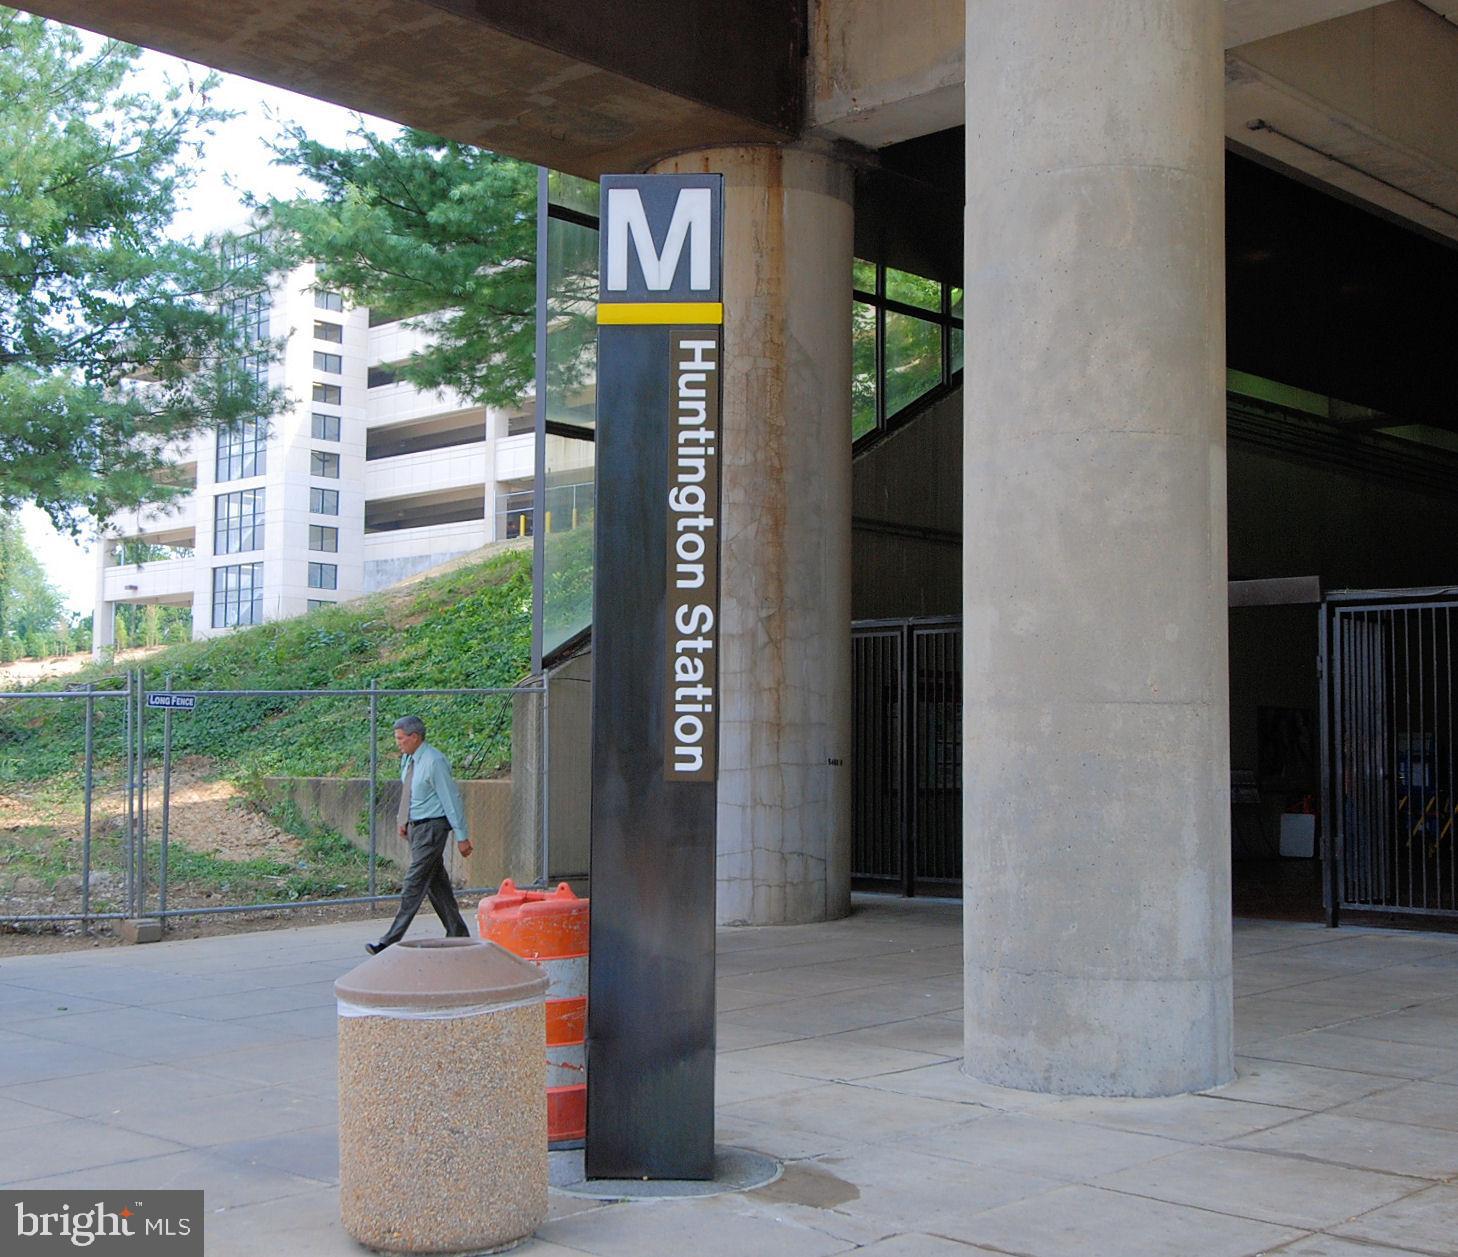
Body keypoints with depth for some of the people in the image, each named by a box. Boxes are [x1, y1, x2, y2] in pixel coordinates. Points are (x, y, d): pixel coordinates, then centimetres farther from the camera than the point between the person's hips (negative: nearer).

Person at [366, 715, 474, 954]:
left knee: (414, 886, -8)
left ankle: (390, 943, -8)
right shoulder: (407, 759, 7)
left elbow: (451, 799, -17)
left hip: (431, 828, -9)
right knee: (437, 884, 13)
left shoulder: (434, 762, -19)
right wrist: (404, 820, 19)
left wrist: (462, 836, -16)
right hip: (415, 827, 9)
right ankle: (457, 935, 22)